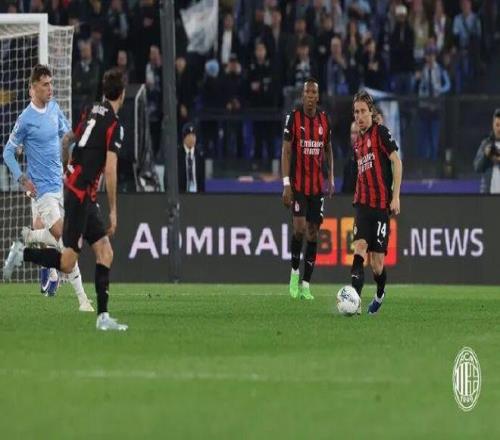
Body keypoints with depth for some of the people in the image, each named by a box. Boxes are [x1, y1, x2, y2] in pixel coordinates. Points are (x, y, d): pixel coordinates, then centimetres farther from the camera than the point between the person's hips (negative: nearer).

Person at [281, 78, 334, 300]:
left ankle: (306, 285, 7)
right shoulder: (293, 118, -6)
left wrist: (331, 179, 10)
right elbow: (286, 151, -7)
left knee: (313, 232, 2)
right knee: (300, 227, -17)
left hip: (317, 185, 4)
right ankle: (294, 271, 6)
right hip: (297, 184, -4)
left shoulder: (324, 119, 6)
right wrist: (286, 184, -14)